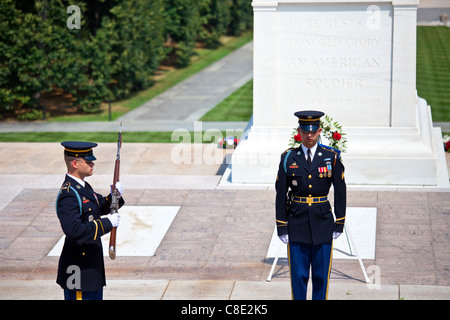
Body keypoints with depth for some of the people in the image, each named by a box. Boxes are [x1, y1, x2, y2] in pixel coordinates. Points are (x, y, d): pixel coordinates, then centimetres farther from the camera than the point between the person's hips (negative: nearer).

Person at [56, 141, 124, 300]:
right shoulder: (68, 195, -23)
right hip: (79, 268, -10)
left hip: (92, 263, 10)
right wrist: (107, 223, -27)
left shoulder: (83, 186, 9)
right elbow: (74, 230, -32)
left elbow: (102, 206, 22)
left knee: (95, 296, 18)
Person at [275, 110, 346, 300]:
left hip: (322, 223, 0)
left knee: (321, 275, 5)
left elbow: (340, 192, 3)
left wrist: (339, 225, 1)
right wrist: (282, 228, -2)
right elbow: (281, 194, 1)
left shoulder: (332, 157, 0)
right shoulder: (288, 158, -1)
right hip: (297, 224, 0)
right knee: (298, 275, 2)